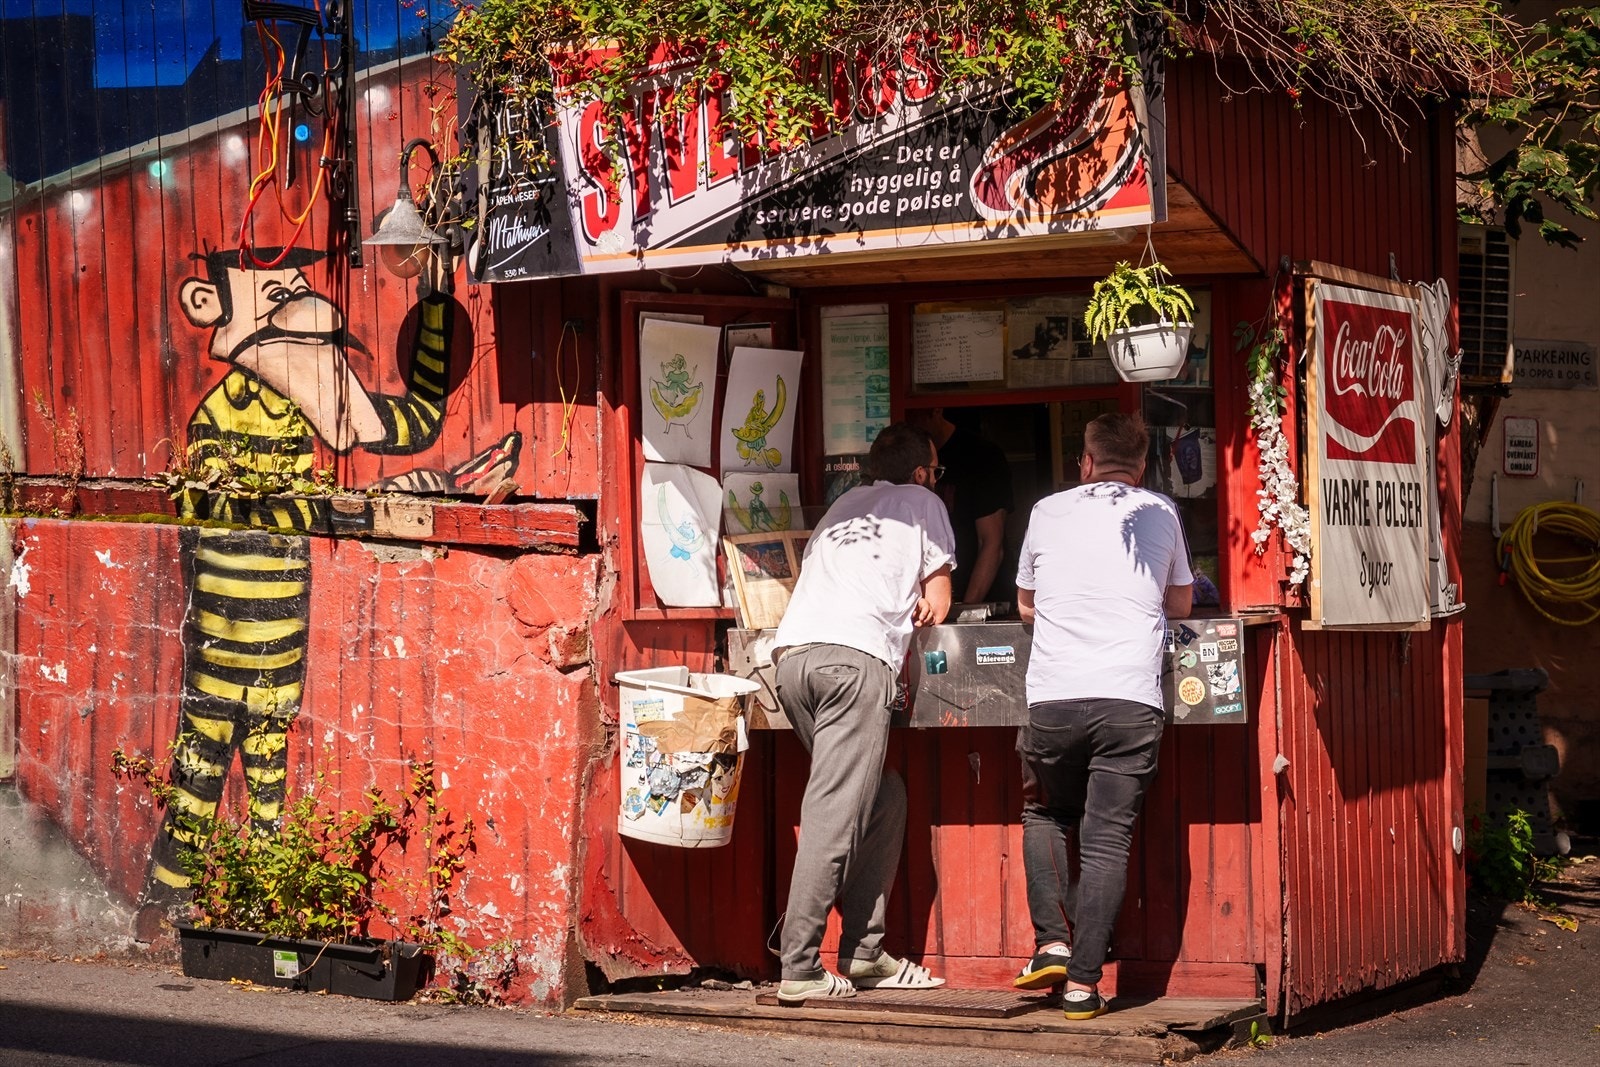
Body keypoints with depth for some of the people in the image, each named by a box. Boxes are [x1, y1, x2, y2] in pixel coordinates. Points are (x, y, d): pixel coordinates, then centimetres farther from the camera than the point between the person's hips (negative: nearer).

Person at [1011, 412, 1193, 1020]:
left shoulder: (1048, 512, 12)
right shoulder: (1160, 514, 12)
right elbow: (1180, 604, 27)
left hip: (1053, 698, 1)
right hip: (1131, 700, -1)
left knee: (1044, 816, 22)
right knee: (1107, 840, 2)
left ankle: (1052, 941, 6)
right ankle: (1082, 982, -4)